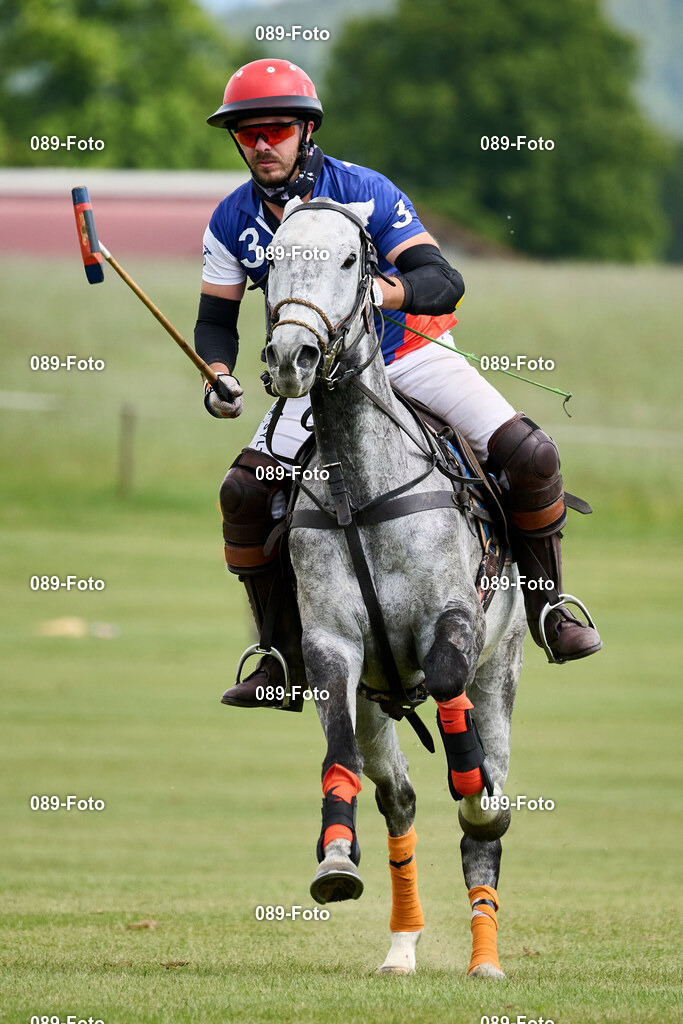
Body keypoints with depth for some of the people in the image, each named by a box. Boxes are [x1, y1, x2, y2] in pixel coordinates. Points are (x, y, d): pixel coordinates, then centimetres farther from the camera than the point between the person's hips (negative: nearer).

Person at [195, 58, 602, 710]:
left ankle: (547, 607, 4)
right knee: (245, 492, -17)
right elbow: (215, 320, 4)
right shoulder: (232, 222, -6)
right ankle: (281, 656, -4)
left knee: (530, 456, -18)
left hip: (409, 355, -2)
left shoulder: (366, 192, -17)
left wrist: (383, 289, -46)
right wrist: (219, 377, -19)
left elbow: (442, 282, -24)